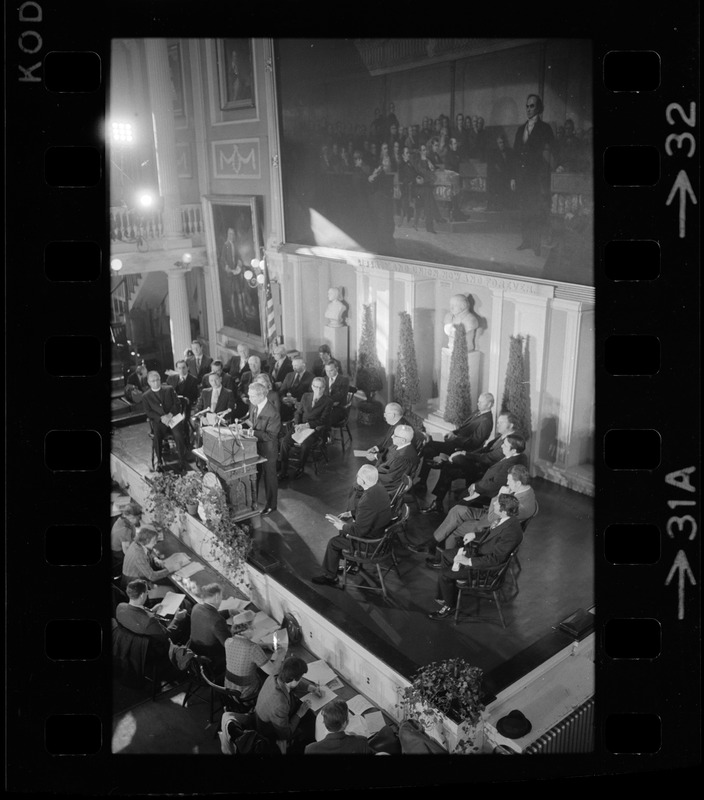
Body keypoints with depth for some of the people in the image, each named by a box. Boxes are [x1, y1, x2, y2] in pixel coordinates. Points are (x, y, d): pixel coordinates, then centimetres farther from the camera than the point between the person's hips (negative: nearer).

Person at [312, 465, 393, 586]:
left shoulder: (368, 501, -37)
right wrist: (351, 513, 9)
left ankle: (330, 577, 26)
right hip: (379, 527, 9)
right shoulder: (378, 488, -8)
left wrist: (343, 527, -12)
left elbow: (359, 530, -29)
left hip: (370, 540, -9)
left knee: (333, 543, 4)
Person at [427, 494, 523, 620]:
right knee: (446, 554, 18)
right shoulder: (505, 518, -9)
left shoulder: (511, 532, -36)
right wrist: (475, 535, 4)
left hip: (486, 566, -9)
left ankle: (450, 605, 18)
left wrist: (469, 561, -26)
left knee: (444, 575, -10)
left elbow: (495, 558, -30)